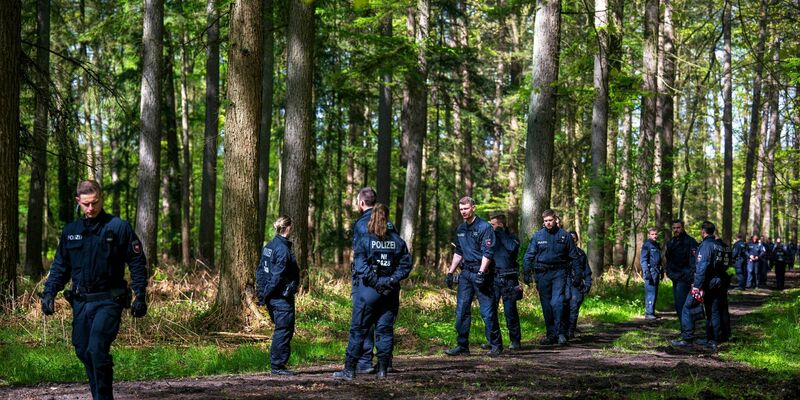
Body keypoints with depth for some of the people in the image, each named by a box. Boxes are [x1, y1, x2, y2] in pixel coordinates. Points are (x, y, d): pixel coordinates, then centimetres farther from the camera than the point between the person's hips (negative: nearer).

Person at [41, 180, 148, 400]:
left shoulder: (119, 227, -3)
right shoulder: (70, 231, 10)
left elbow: (137, 263, -2)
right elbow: (60, 266, 17)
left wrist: (140, 296, -8)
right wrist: (49, 292, 5)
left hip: (108, 301, -5)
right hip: (80, 302, 5)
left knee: (97, 349, -17)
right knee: (83, 351, 9)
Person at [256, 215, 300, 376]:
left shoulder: (269, 246, 10)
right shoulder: (283, 249, -18)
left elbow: (260, 271, 14)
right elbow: (277, 276, -20)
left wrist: (262, 293, 14)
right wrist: (266, 295, -11)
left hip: (272, 297, 9)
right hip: (282, 297, -9)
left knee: (281, 329, 17)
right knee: (284, 330, -2)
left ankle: (277, 364, 20)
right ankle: (277, 365, 1)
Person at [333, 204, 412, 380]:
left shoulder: (365, 240, -5)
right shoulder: (397, 241, 5)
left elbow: (361, 265, -14)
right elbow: (406, 264, 1)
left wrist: (375, 282, -12)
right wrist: (393, 279, -4)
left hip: (368, 290, -3)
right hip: (390, 292, 3)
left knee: (358, 329, 3)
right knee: (385, 329, 8)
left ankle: (350, 369, 4)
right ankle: (383, 369, 8)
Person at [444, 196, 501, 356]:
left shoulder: (484, 227, -9)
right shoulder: (460, 229, 14)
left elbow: (487, 253, -14)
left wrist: (481, 273, -22)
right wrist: (450, 272, 18)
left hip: (480, 272, -7)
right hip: (465, 273, 7)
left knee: (487, 311, -4)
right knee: (461, 310, 5)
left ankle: (496, 345, 5)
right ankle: (462, 346, 11)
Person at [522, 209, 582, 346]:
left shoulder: (565, 236, 2)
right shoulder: (537, 236, 3)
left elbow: (574, 257, 7)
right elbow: (528, 256, 3)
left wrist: (577, 275, 3)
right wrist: (526, 273, -5)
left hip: (559, 273, -2)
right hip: (542, 273, 2)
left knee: (557, 302, -16)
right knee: (546, 305, 6)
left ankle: (560, 333, -11)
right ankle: (551, 335, 15)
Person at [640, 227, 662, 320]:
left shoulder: (657, 245, 18)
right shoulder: (647, 245, -7)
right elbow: (643, 260, -12)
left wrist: (661, 272, 23)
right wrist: (646, 272, -20)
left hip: (656, 272, 8)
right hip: (650, 272, -8)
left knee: (655, 293, 9)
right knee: (650, 292, -10)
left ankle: (652, 312, 15)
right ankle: (648, 313, -9)